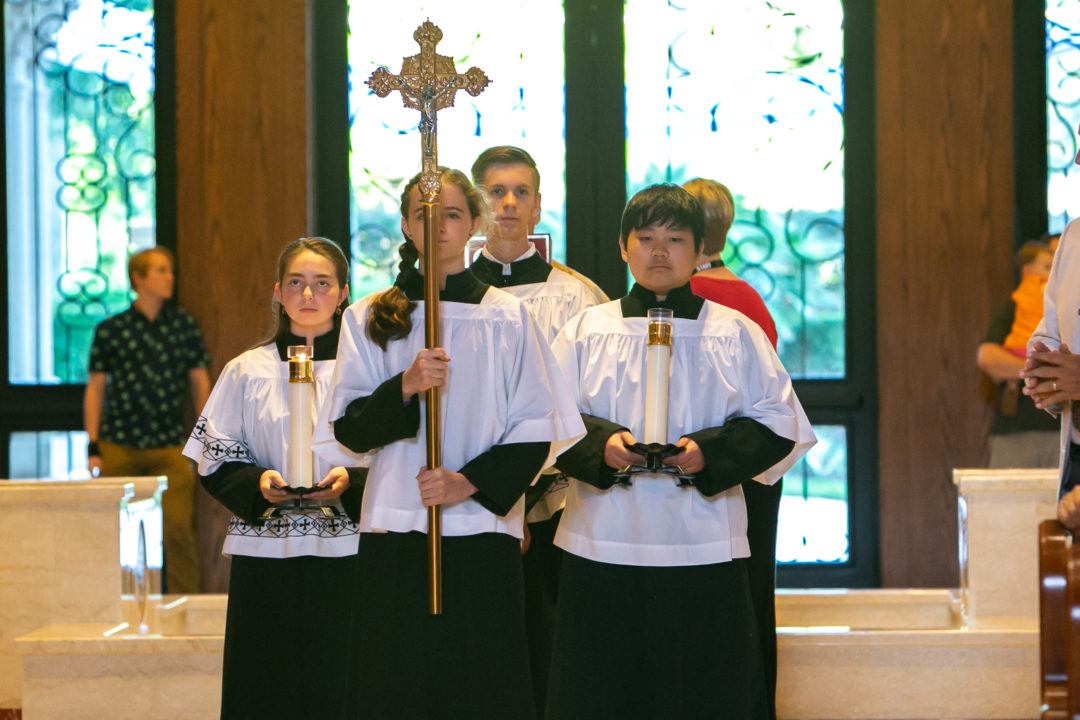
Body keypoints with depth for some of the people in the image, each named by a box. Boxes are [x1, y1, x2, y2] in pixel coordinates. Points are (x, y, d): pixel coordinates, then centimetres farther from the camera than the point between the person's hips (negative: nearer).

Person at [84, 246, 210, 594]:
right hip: (119, 447, 0)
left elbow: (200, 383, 12)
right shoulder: (110, 330, 5)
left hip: (170, 447, 0)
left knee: (178, 529, -9)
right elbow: (95, 389, 8)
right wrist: (93, 447, 2)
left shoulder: (185, 326, 8)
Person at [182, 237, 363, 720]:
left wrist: (351, 482, -15)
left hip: (344, 551, -1)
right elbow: (215, 462, 7)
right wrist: (258, 483, -11)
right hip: (266, 553, 1)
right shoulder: (248, 371, 9)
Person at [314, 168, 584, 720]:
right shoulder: (370, 318, 8)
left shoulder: (507, 318, 5)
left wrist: (472, 481, -12)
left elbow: (537, 431, 2)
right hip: (395, 530, 1)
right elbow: (348, 429, 1)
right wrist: (405, 387, -17)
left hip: (483, 532, -1)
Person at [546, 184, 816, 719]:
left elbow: (779, 424, 3)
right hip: (603, 549, 1)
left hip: (705, 554, 0)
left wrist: (709, 453, -13)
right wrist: (600, 444, -15)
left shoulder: (736, 334, 7)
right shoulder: (585, 332, 9)